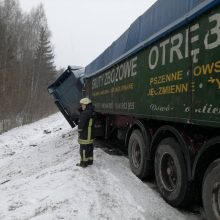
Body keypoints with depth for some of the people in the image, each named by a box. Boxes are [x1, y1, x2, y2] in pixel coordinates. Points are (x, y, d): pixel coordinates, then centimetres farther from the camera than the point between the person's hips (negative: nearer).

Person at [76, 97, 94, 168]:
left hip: (85, 136, -10)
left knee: (83, 149, 1)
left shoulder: (85, 113, -21)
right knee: (89, 148, 17)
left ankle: (83, 163, 10)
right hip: (90, 135, 10)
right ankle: (90, 161, 28)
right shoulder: (91, 112, 10)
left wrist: (79, 131, -5)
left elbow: (81, 124, -22)